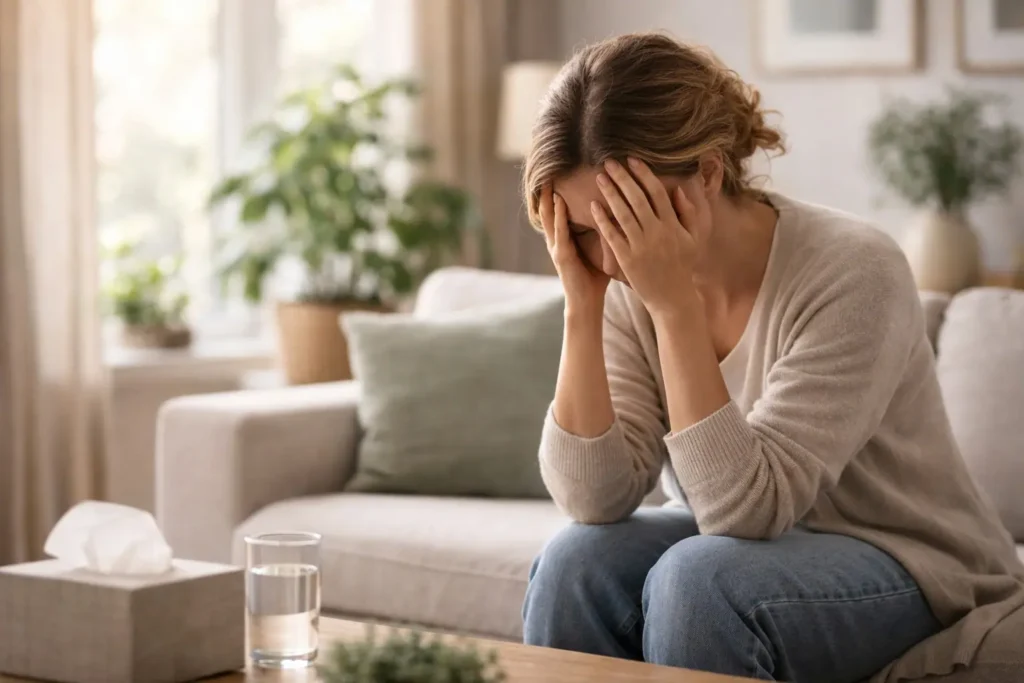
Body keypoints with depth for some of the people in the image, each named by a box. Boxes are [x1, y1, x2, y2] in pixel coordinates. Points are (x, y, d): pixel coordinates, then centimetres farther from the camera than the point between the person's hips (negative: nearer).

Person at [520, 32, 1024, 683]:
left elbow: (745, 509, -30)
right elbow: (595, 500, -17)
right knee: (577, 563, -22)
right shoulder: (629, 281, -10)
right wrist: (582, 307, -26)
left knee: (696, 578, -31)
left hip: (910, 566, -5)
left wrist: (675, 304, -36)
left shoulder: (853, 271, -27)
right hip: (759, 545, 5)